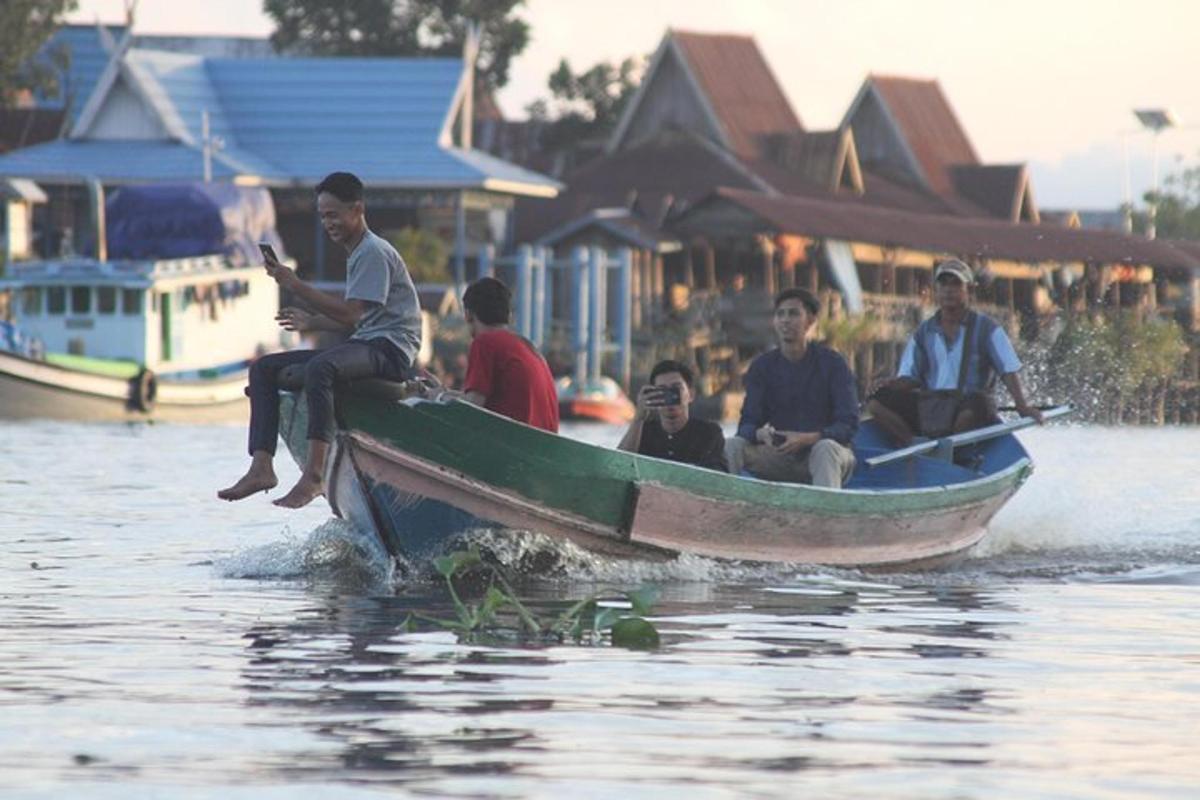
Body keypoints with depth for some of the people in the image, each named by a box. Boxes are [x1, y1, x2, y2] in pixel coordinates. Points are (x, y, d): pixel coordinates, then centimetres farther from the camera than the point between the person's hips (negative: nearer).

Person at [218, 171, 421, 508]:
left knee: (319, 367, -40)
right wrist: (311, 322, 14)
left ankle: (314, 475, -45)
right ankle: (261, 465, -12)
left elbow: (350, 315, -21)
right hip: (365, 347, 11)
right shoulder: (358, 253, 21)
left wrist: (296, 286, -21)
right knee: (264, 368, 3)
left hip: (391, 348, -11)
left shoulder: (374, 253, -11)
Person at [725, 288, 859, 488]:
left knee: (825, 448, -38)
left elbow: (848, 425, -12)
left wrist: (807, 439, -29)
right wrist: (760, 434, -27)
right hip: (779, 457, 3)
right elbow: (747, 424, -1)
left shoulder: (832, 364, -6)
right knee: (733, 446, -21)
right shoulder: (762, 366, 4)